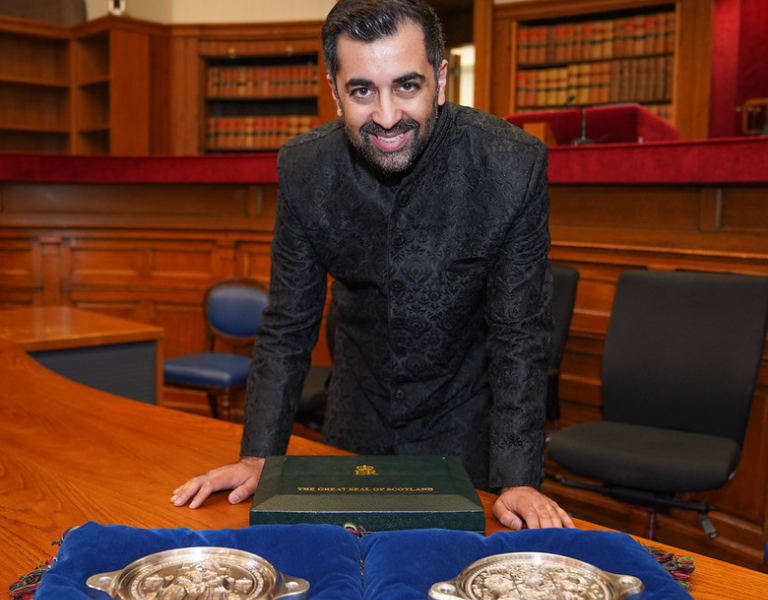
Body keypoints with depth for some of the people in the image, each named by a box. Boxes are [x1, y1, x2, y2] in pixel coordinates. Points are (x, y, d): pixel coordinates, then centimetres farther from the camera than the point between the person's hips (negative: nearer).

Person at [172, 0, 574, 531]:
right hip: (356, 425, 3)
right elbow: (288, 326, -8)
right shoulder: (304, 169, -16)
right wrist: (259, 455, -14)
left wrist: (518, 481, -23)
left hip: (462, 426, -2)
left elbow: (519, 337, -18)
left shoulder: (512, 166, -24)